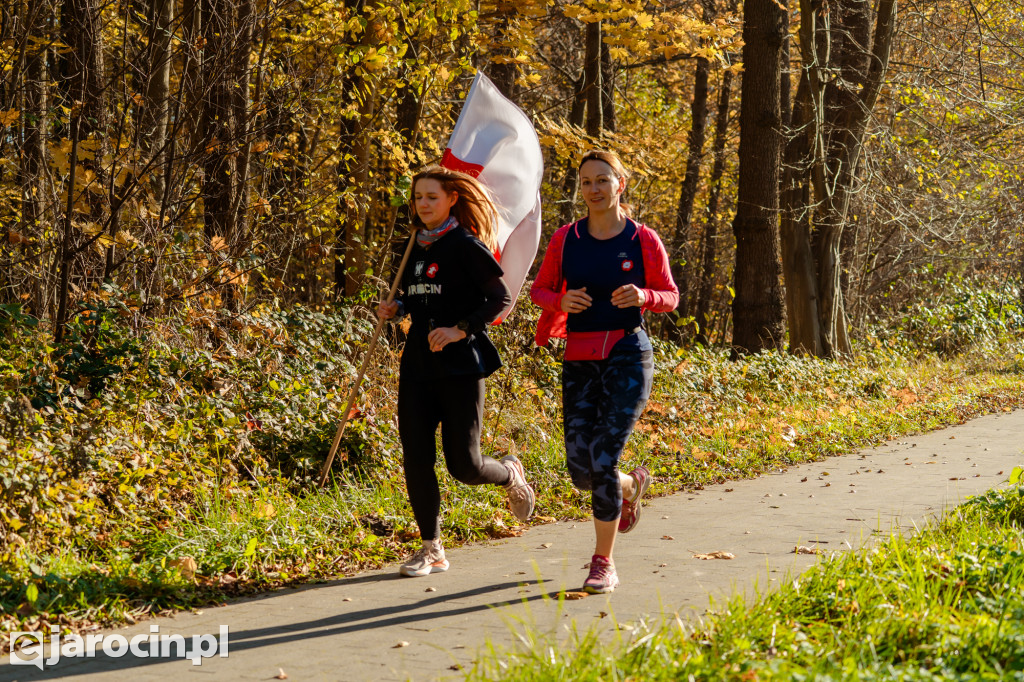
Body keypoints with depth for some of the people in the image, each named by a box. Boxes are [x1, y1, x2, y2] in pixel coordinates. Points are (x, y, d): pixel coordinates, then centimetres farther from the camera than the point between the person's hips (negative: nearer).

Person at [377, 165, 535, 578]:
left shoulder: (466, 245, -8)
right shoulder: (417, 248, 13)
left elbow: (501, 297, -11)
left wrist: (461, 330, -20)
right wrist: (397, 309, 5)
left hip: (460, 366, -7)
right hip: (418, 365, 7)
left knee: (463, 464, -5)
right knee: (416, 459, -1)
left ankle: (510, 474, 29)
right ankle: (431, 549, 10)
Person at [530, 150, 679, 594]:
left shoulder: (643, 240, -2)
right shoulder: (565, 240, 4)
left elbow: (670, 296, 7)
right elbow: (539, 290, 13)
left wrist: (643, 296, -16)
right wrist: (562, 301, -10)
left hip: (627, 358, -3)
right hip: (579, 362, 3)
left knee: (603, 458, -14)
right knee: (581, 471, 1)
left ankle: (604, 564, 2)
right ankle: (632, 486, 38)